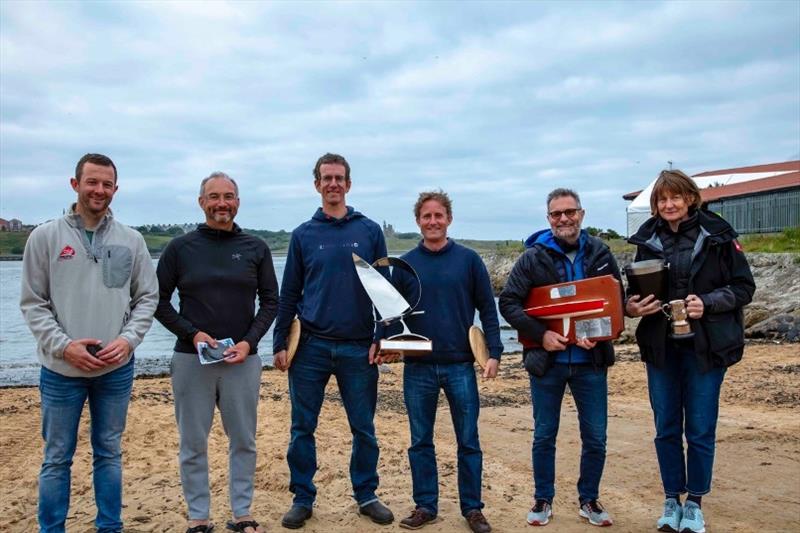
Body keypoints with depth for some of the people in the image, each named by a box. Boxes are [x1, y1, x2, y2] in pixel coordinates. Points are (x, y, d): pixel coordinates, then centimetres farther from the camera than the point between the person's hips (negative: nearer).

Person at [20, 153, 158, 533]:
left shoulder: (131, 240, 3)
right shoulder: (45, 237, -2)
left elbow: (148, 298, 5)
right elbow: (32, 302, -2)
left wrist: (128, 339, -11)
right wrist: (64, 346, -14)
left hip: (116, 369, 2)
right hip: (61, 370, -1)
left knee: (109, 453, 14)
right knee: (57, 458, 9)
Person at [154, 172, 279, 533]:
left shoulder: (255, 248, 3)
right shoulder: (180, 248, 1)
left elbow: (270, 301, 5)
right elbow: (159, 301, 3)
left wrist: (249, 342, -9)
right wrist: (191, 333, -11)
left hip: (242, 359, 1)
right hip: (191, 359, -1)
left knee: (243, 441, 9)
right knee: (193, 444, 7)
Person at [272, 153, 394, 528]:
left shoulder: (370, 231, 4)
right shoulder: (303, 234, 6)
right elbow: (288, 295, 7)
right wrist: (279, 343, 3)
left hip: (359, 348, 0)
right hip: (310, 346, 1)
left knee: (364, 428, 9)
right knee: (303, 428, 7)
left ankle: (366, 496, 25)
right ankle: (302, 498, 22)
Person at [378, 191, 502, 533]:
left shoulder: (468, 260, 1)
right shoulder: (405, 264, 4)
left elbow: (487, 310, 1)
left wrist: (494, 353, -7)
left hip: (461, 366, -1)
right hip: (417, 368, 1)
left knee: (468, 441, 7)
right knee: (420, 442, 10)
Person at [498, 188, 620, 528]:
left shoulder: (600, 254, 2)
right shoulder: (533, 257, -4)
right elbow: (508, 302, -6)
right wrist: (541, 334, -17)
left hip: (590, 361, 2)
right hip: (546, 361, -1)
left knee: (595, 438, 9)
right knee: (544, 436, 11)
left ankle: (588, 500, 29)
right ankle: (543, 500, 28)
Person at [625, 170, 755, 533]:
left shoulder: (717, 235, -6)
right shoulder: (647, 239, 2)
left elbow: (744, 287, -4)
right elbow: (636, 289, 12)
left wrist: (707, 303, -19)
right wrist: (632, 306, -10)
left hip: (705, 348, -2)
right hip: (660, 347, 3)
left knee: (700, 430, 7)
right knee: (666, 428, 11)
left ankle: (695, 503, 25)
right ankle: (672, 500, 27)